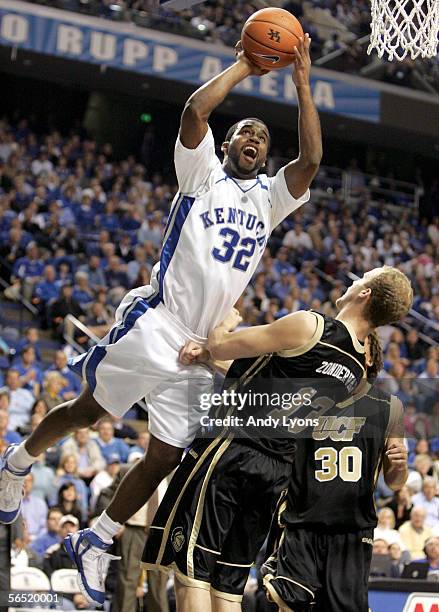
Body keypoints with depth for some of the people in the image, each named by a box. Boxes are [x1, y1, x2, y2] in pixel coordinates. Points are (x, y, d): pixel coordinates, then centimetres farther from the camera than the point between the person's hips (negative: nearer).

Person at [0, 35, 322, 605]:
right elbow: (195, 108, -13)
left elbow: (311, 159, -3)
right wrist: (243, 68, -3)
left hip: (201, 351, 5)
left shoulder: (270, 198, 15)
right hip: (154, 326, -5)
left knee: (165, 459, 3)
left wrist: (301, 82, -5)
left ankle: (94, 542, 19)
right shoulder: (203, 173, 5)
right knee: (88, 411, 5)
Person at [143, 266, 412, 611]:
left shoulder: (309, 327, -14)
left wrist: (225, 323, 17)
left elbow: (220, 347, -6)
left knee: (191, 572, -4)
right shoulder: (359, 369, 10)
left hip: (233, 453, -7)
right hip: (277, 473, 7)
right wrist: (205, 356, 17)